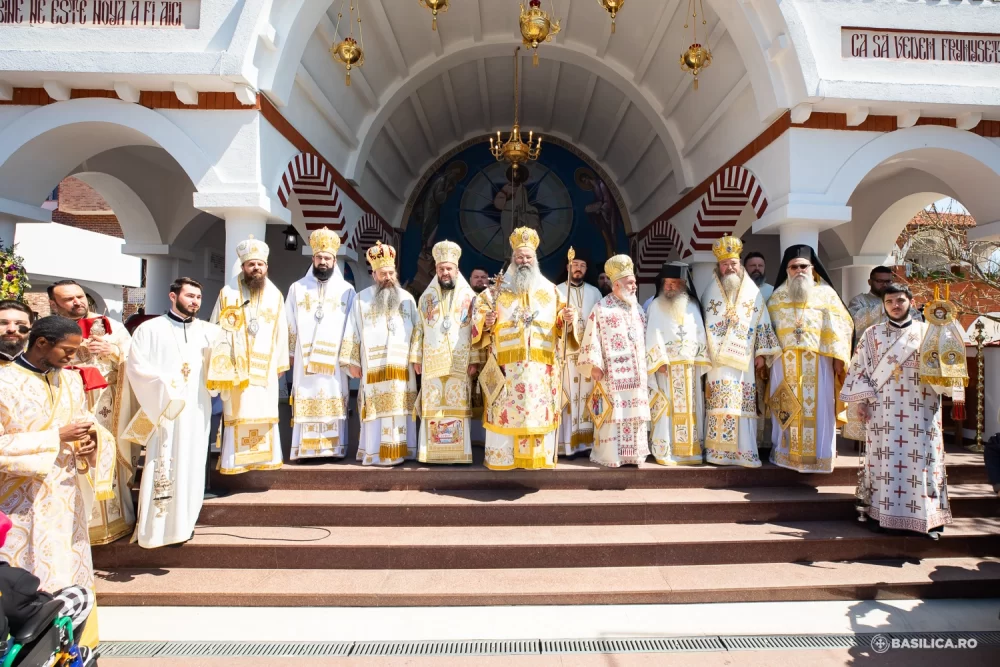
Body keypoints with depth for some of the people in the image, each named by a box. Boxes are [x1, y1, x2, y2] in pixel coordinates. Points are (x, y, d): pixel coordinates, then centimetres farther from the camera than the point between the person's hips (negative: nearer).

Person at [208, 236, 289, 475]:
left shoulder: (275, 296, 7)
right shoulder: (228, 294, 0)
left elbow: (281, 331, 9)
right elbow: (216, 331, -1)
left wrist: (280, 364, 8)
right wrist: (218, 366, -5)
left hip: (265, 368, 2)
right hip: (236, 367, -2)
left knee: (265, 413, 6)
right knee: (236, 413, 0)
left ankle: (265, 456, 15)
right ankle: (235, 460, 8)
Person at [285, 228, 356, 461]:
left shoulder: (347, 290, 7)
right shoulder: (297, 288, 10)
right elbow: (289, 326, 10)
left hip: (335, 361, 0)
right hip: (305, 360, 1)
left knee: (334, 405, 0)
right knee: (305, 404, -1)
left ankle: (334, 448, 6)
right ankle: (304, 449, 4)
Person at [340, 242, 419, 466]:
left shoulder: (407, 299, 10)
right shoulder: (362, 298, 5)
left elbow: (417, 331, 10)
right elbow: (353, 332, 3)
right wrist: (353, 361, -2)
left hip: (402, 366, 2)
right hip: (373, 367, -2)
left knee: (399, 409, 2)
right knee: (376, 409, -3)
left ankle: (399, 451, 10)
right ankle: (375, 453, 2)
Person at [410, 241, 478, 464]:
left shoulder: (469, 296, 6)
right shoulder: (426, 296, 12)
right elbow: (419, 328, 10)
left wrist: (474, 359, -5)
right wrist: (416, 358, 4)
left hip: (460, 361, -1)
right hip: (432, 360, 2)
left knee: (458, 405, -2)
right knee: (432, 405, 1)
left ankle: (459, 451, 4)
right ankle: (432, 451, 6)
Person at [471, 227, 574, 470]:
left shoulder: (550, 290, 13)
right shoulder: (497, 290, 9)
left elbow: (558, 325, 13)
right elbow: (479, 312, 7)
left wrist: (566, 319, -9)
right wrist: (486, 322, -15)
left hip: (540, 366, 1)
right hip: (506, 366, -1)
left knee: (540, 411, 1)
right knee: (504, 411, -3)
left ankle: (538, 458, 11)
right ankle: (501, 458, 6)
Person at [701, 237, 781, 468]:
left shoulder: (753, 292, 7)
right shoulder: (710, 292, 9)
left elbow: (763, 324, 6)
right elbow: (704, 325, 9)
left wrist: (762, 354, -1)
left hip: (743, 360, 0)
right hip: (717, 361, 0)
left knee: (743, 405, -3)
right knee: (718, 405, -4)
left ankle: (744, 451, 2)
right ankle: (718, 451, 0)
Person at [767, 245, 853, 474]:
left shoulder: (826, 294, 7)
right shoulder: (777, 296, 13)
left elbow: (839, 326, 3)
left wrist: (838, 357, -5)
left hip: (818, 361, -1)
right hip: (784, 361, 1)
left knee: (818, 407, -1)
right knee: (786, 408, 4)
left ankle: (818, 454, 9)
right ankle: (785, 451, 13)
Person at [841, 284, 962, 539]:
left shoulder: (928, 331, 9)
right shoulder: (873, 334, 9)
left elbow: (945, 365, 1)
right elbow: (858, 368, 8)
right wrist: (864, 399, -1)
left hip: (920, 411, 0)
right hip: (883, 411, 0)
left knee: (921, 459, 0)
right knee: (885, 458, 1)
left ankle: (926, 517, 8)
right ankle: (882, 512, 8)